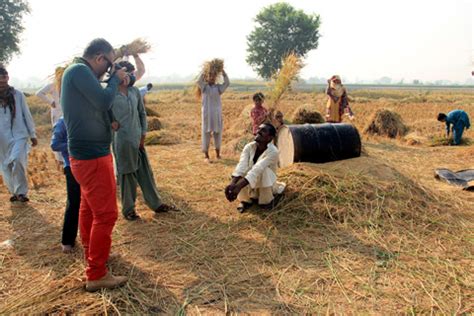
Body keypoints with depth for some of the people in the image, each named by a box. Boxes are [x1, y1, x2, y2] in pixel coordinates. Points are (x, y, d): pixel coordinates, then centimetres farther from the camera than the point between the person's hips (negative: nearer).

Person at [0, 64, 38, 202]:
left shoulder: (18, 95, 0)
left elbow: (27, 115, 5)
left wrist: (33, 134, 6)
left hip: (19, 135, -2)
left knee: (17, 161, -23)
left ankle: (21, 192, -10)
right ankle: (14, 192, 27)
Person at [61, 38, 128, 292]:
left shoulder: (77, 72, 14)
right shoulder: (79, 70, -17)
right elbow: (104, 102, -23)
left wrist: (112, 82, 8)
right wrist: (115, 80, -8)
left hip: (86, 153, 11)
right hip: (91, 155, -11)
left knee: (89, 208, 22)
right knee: (105, 214, -7)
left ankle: (91, 256, 38)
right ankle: (96, 275, 2)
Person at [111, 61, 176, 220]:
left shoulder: (135, 91, 7)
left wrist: (143, 135, 7)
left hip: (137, 139, 5)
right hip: (122, 141, -5)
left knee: (146, 172, 12)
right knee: (126, 175, 4)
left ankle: (156, 203, 23)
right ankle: (128, 209, 18)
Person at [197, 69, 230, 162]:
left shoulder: (218, 87, 9)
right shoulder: (204, 86, 4)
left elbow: (227, 83, -6)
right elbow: (199, 81, -16)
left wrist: (223, 72, -11)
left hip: (217, 113, 3)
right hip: (206, 113, -2)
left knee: (218, 133, 9)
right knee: (206, 133, -1)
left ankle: (218, 153, 24)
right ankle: (206, 155, 4)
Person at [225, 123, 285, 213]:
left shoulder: (273, 151, -27)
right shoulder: (249, 147, -14)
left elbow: (256, 170, -40)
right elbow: (241, 166, -29)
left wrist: (238, 187, -50)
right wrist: (232, 184, -47)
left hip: (267, 186, -4)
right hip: (251, 188, 4)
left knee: (263, 170, -33)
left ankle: (267, 200, -10)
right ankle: (246, 199, -3)